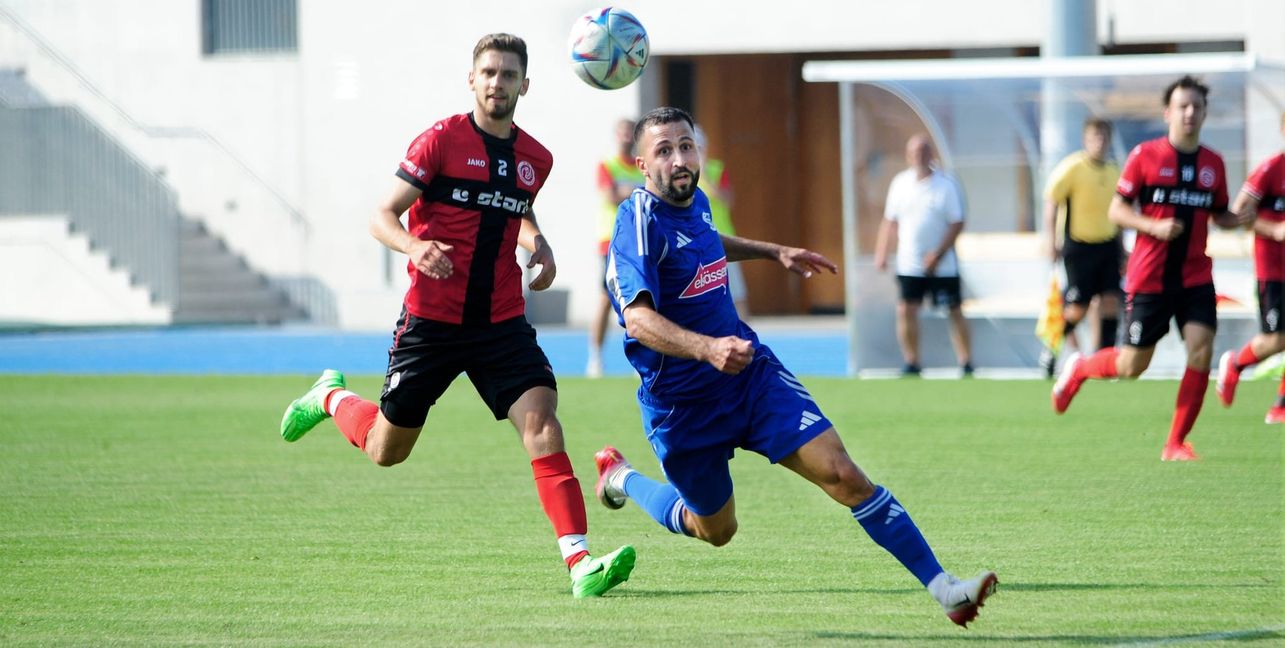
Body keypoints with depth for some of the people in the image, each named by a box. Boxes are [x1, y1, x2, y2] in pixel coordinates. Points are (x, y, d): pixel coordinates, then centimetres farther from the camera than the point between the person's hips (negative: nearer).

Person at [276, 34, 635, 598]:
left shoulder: (535, 159, 6)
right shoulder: (442, 140, -9)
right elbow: (382, 217, -9)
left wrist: (538, 246, 6)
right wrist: (415, 246, -30)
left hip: (502, 324, 3)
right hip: (432, 320, -3)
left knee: (542, 421, -20)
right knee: (385, 451, 11)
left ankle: (579, 563, -27)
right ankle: (330, 397, 46)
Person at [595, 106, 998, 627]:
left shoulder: (695, 201, 3)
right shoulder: (641, 223, -22)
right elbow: (638, 316, -37)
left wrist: (775, 252, 29)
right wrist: (707, 348, -51)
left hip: (752, 372, 5)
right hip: (682, 404, -5)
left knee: (843, 476, -12)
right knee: (716, 531, 15)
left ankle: (943, 588, -14)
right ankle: (620, 478, 43)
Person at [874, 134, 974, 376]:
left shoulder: (946, 185, -5)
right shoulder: (900, 183, 5)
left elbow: (957, 224, -6)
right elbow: (890, 222, 12)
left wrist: (938, 254, -15)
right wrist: (881, 253, 3)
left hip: (942, 264, -3)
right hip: (909, 265, 3)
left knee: (955, 311, 1)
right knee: (906, 310, -5)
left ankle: (966, 363, 9)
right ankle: (911, 363, 5)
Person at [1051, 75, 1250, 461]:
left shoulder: (1213, 163, 6)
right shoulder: (1145, 155, -5)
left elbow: (1220, 215, 17)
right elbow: (1116, 211, -3)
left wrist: (1242, 219, -5)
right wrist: (1155, 226, -20)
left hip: (1195, 278, 3)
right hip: (1149, 279, -3)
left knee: (1200, 351, -14)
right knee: (1132, 366, 1)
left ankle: (1177, 443, -2)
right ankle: (1078, 368, 34)